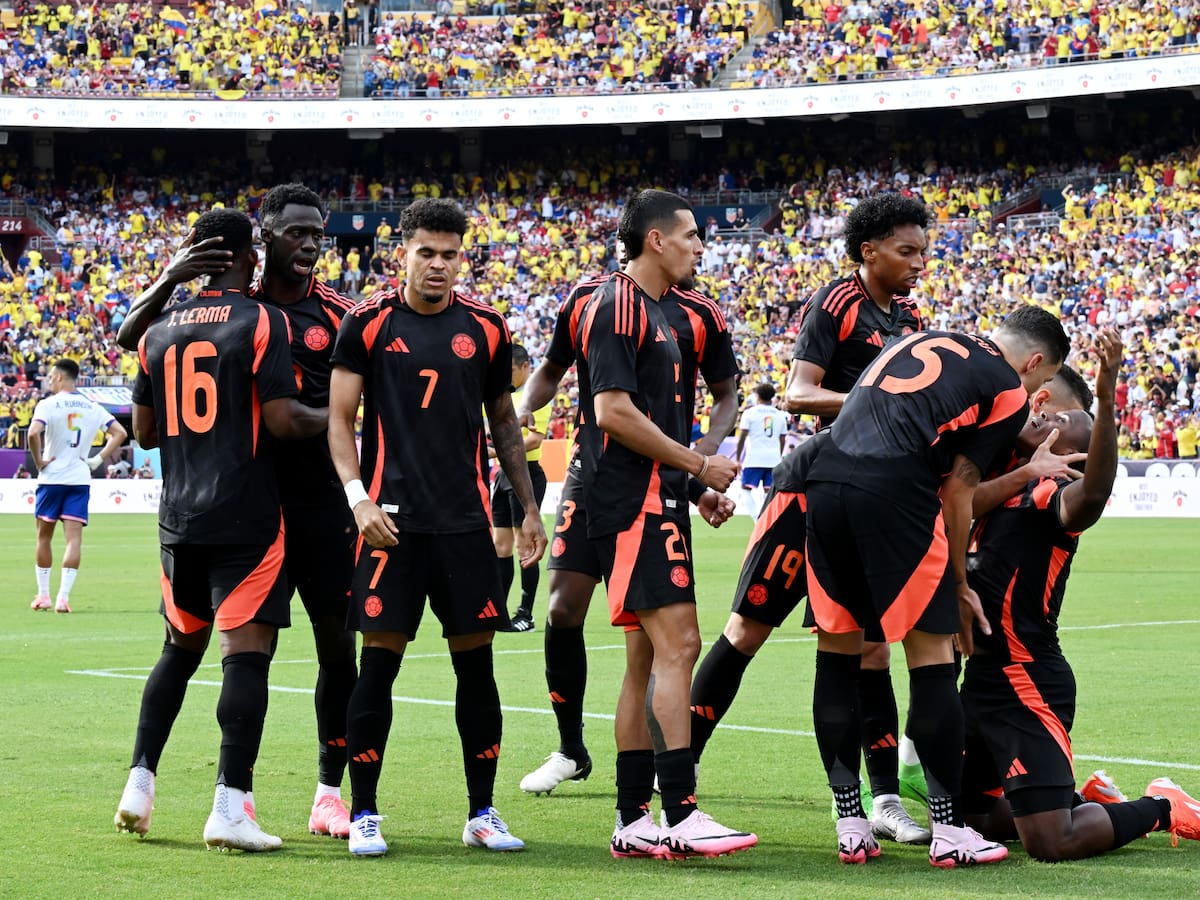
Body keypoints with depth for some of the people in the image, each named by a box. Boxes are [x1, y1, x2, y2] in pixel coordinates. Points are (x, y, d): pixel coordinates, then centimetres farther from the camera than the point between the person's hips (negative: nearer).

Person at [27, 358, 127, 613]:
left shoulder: (48, 404, -7)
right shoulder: (92, 407, 7)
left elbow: (33, 433, -23)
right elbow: (120, 433, 7)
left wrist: (38, 462, -10)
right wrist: (99, 460, 5)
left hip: (51, 478, -3)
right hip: (80, 479, 3)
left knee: (44, 536, 12)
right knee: (74, 538, -2)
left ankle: (43, 595, 17)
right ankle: (63, 597, -12)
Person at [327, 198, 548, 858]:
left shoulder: (485, 329, 8)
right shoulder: (367, 324, 0)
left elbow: (503, 424, 18)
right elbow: (340, 420, 0)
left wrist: (529, 509, 14)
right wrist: (359, 498, -13)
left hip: (465, 522, 3)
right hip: (391, 521, -3)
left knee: (476, 663, 4)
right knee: (378, 663, -3)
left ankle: (482, 814, 13)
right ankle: (364, 815, 6)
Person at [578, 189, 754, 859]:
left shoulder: (654, 311, 21)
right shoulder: (619, 306, -10)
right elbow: (613, 412, -18)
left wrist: (699, 481, 18)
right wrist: (699, 463, -13)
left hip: (657, 503, 10)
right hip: (636, 506, -10)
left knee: (649, 660, 9)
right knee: (677, 647, -16)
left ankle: (635, 822, 11)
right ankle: (680, 814, -19)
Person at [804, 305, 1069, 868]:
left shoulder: (919, 341, 29)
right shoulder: (1009, 392, 10)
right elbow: (957, 490, 5)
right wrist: (960, 586, 15)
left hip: (824, 481, 6)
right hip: (892, 494, -6)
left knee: (837, 653, 12)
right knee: (932, 658, 3)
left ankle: (850, 827, 15)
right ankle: (949, 831, 6)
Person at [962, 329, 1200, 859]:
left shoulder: (1054, 496, -13)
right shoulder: (1003, 488, 11)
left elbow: (1094, 493, -38)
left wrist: (1107, 400, -50)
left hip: (1027, 685, -9)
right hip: (984, 677, 9)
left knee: (1051, 844, -12)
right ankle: (1087, 798, 32)